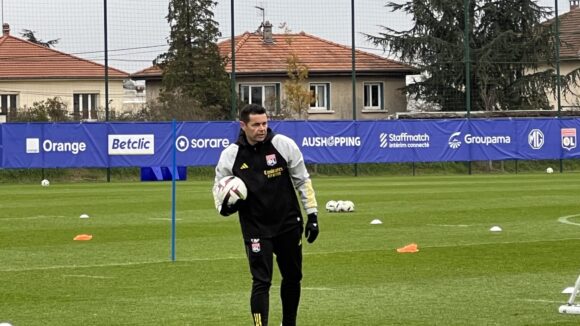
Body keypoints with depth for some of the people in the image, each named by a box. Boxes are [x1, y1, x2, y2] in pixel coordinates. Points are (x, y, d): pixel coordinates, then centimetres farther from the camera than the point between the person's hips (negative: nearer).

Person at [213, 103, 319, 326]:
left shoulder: (284, 145, -8)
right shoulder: (230, 155, -9)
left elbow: (302, 181, 1)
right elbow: (219, 188, 7)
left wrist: (312, 215, 0)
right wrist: (224, 207, -15)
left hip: (289, 224, 2)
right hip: (256, 230, -2)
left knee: (292, 277, 14)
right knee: (261, 282, -11)